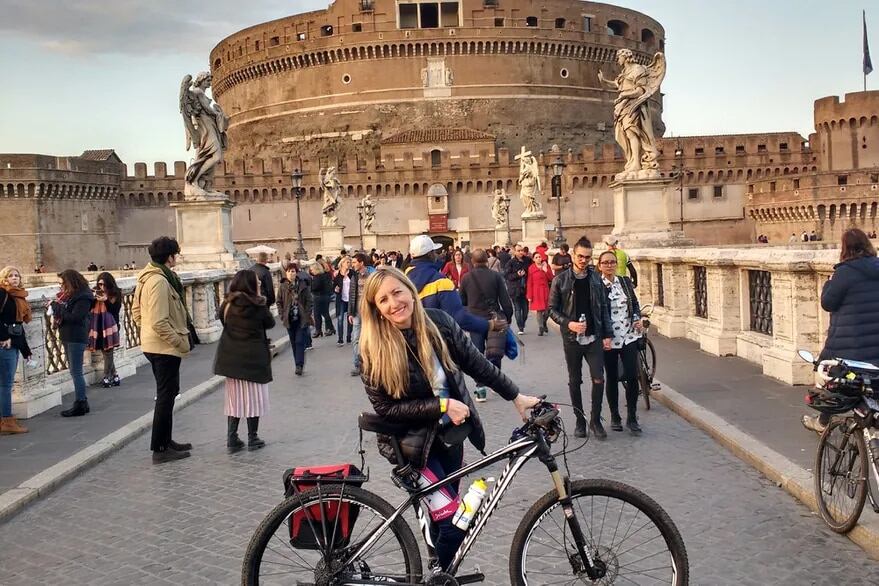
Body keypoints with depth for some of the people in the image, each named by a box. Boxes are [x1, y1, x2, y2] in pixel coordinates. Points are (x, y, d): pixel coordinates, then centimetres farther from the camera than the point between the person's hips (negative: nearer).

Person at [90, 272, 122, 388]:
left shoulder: (116, 294, -4)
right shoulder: (97, 293, 5)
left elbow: (115, 310, -9)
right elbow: (89, 308, 2)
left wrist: (106, 301, -21)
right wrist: (92, 298, -15)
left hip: (110, 327, -4)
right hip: (99, 326, 4)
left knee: (107, 352, -1)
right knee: (106, 353, 7)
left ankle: (107, 378, 9)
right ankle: (114, 376, 17)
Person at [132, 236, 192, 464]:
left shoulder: (145, 278, 9)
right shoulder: (159, 281, -22)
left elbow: (136, 312, 17)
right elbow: (159, 322, -25)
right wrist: (180, 341, -17)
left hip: (153, 346, 10)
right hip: (165, 348, -10)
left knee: (167, 393, 20)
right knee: (166, 396, -1)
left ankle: (165, 441, 31)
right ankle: (160, 449, 7)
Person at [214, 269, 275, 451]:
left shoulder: (228, 304, 1)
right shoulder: (257, 305, -12)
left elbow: (224, 322, 11)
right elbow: (270, 323, 2)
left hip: (231, 357, 5)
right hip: (253, 357, -4)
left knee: (234, 397, 12)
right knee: (253, 398, 7)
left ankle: (232, 440, 11)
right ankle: (253, 439, 12)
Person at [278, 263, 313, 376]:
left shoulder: (303, 285, -4)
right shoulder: (283, 287, 2)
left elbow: (310, 301, -2)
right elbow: (279, 302, 8)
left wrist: (307, 315, -10)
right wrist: (282, 315, -2)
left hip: (302, 319, -3)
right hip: (289, 320, 3)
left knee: (300, 342, -8)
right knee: (294, 343, 8)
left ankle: (299, 365, -8)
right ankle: (299, 365, 17)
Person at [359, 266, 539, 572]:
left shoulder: (439, 322, -8)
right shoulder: (375, 350, -18)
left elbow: (477, 364, 0)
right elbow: (386, 408, -16)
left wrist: (517, 396, -3)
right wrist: (442, 405, -22)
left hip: (450, 433, 4)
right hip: (414, 441, -4)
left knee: (443, 513, 18)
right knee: (454, 524, -11)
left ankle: (441, 568, 43)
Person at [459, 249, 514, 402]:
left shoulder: (466, 278, -3)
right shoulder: (496, 276, -6)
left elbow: (462, 301, 6)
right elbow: (505, 300, -6)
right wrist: (508, 318, 5)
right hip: (493, 319, 0)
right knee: (495, 352, 17)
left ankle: (481, 389, -2)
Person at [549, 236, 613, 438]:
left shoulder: (595, 278, 4)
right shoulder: (561, 280, -2)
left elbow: (604, 308, 7)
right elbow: (552, 309, -1)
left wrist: (607, 334, 1)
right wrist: (568, 323, -16)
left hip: (594, 338, 1)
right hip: (571, 338, -1)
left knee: (598, 379, -5)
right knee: (574, 382, 8)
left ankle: (595, 420, 10)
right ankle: (580, 420, 21)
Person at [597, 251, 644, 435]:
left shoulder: (626, 282, 6)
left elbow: (635, 304, 16)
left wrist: (638, 319, -1)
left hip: (629, 337, 3)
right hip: (608, 339, -3)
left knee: (632, 377, -4)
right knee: (611, 378, 8)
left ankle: (632, 418, 9)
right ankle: (614, 417, 23)